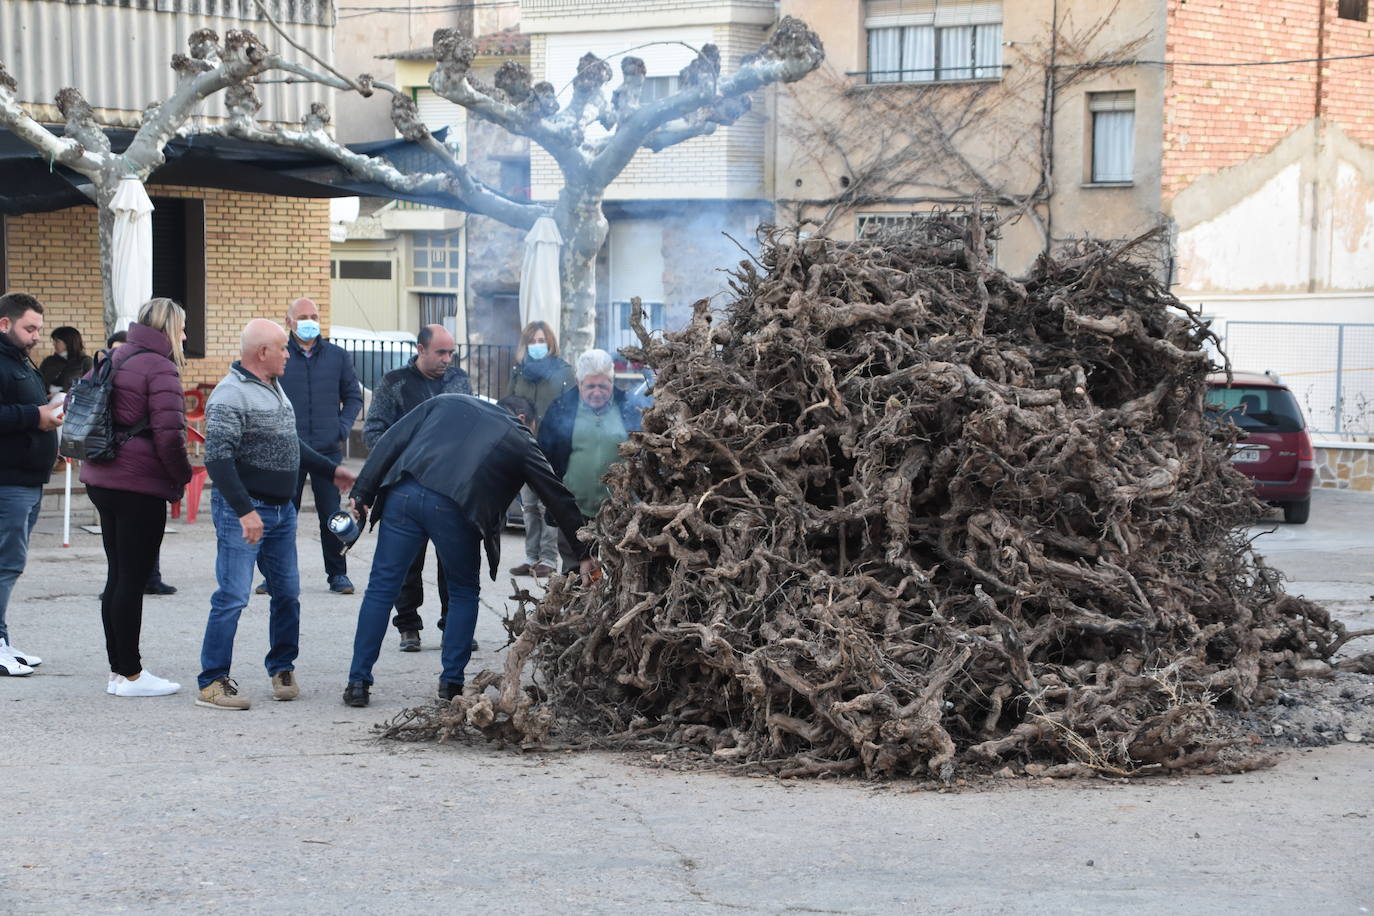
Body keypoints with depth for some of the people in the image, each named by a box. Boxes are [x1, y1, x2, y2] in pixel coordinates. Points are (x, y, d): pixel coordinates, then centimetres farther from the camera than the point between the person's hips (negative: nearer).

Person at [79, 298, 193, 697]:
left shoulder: (113, 359, 12)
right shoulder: (160, 369, -13)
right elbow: (169, 435, -20)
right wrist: (182, 476, -6)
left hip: (101, 480, 9)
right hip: (141, 485, -8)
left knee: (118, 575, 14)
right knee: (132, 578, -3)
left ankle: (119, 669, 19)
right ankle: (130, 675, 2)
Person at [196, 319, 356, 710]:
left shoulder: (274, 388, 15)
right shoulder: (231, 395, -15)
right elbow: (217, 458, -22)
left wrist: (330, 469, 30)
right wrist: (244, 510, -26)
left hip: (282, 509, 9)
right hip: (243, 512, -9)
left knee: (287, 593, 12)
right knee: (232, 597, -8)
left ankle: (282, 670, 25)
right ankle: (212, 683, -4)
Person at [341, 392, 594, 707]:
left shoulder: (445, 402, 27)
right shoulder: (519, 441, 21)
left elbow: (392, 442, 16)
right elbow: (558, 497, 25)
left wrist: (362, 492, 14)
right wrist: (584, 552, 31)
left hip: (404, 493, 2)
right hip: (455, 508, -2)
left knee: (382, 587, 9)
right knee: (464, 592, 20)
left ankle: (358, 681, 9)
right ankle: (452, 681, 19)